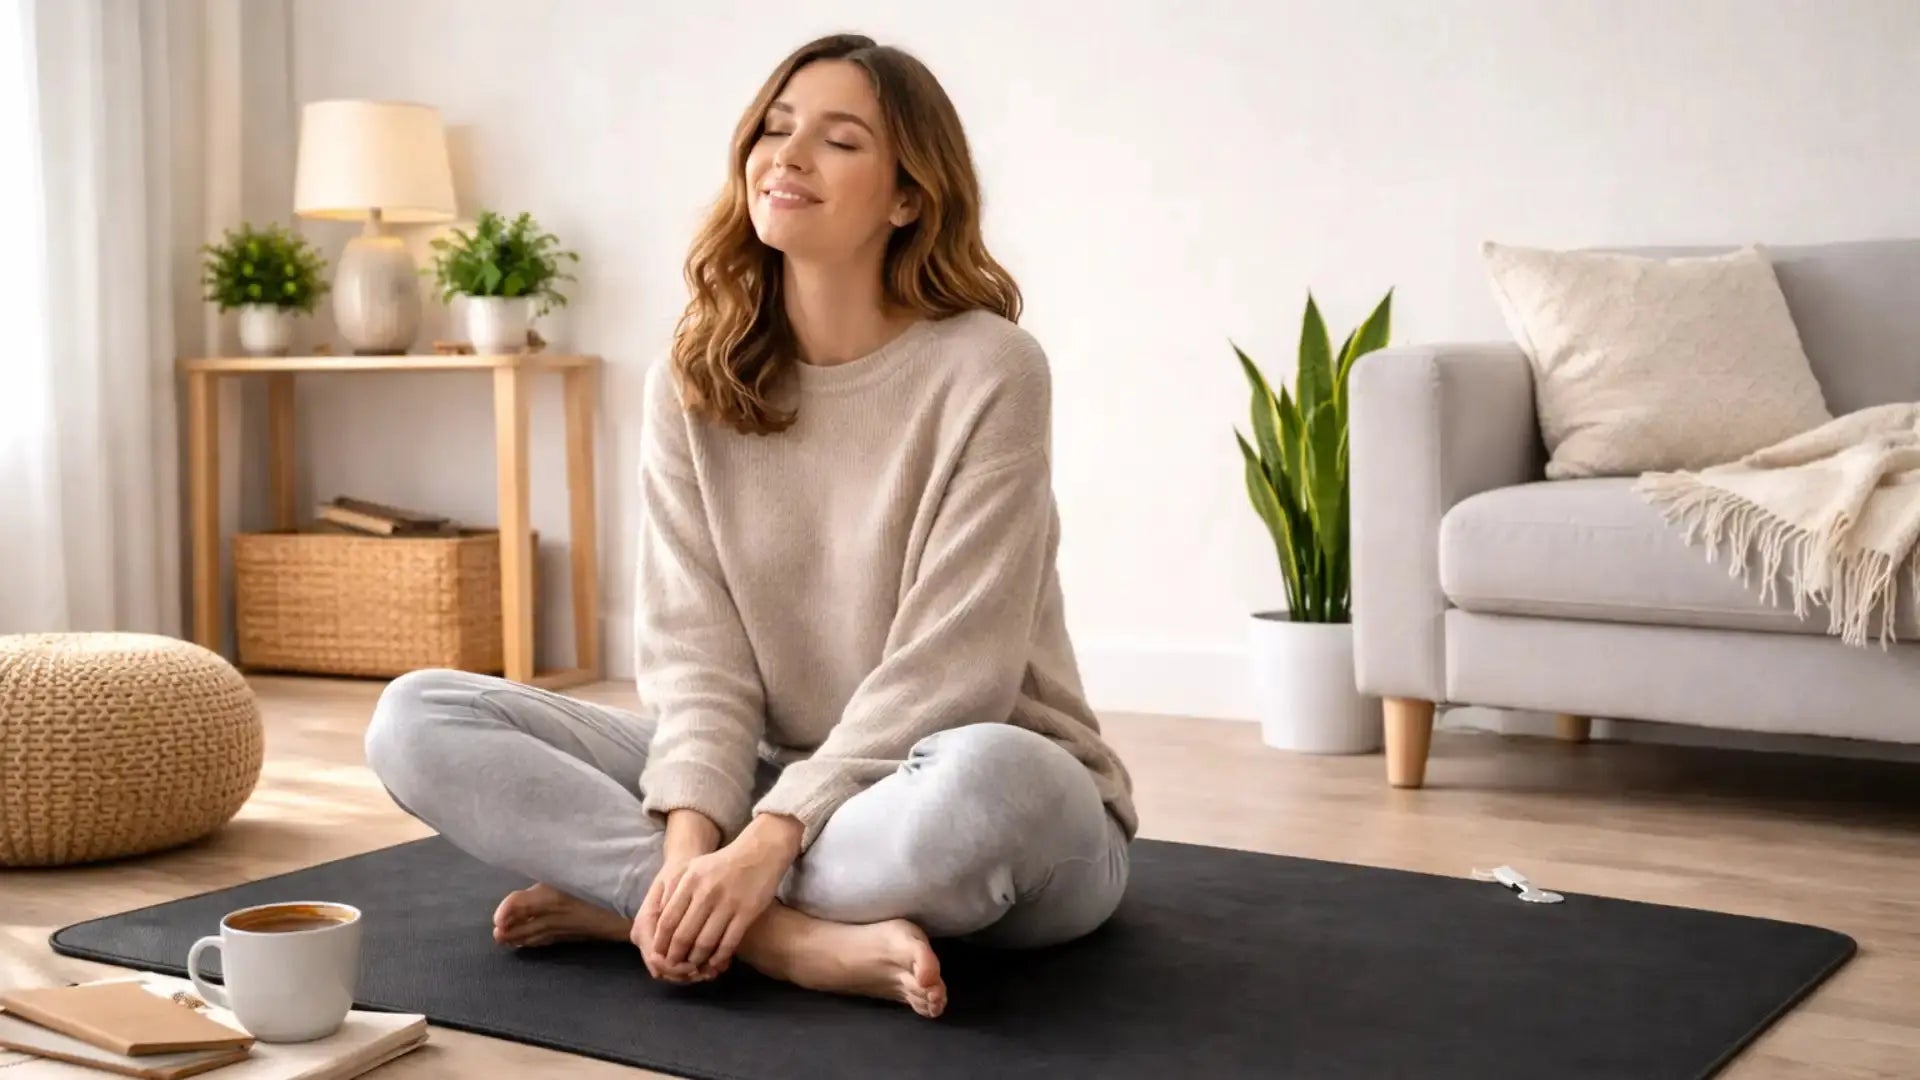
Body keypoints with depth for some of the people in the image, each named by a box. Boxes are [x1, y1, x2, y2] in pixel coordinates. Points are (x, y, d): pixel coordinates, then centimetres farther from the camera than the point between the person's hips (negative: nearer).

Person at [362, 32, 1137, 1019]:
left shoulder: (986, 370, -13)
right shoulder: (693, 385, 1)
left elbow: (944, 670, -18)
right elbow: (695, 651, -6)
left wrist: (766, 842, -27)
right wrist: (690, 836, -24)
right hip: (777, 780, 5)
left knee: (987, 780, -42)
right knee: (418, 719, -11)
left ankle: (630, 899, -19)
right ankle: (798, 936, -24)